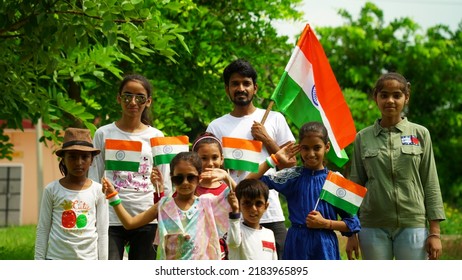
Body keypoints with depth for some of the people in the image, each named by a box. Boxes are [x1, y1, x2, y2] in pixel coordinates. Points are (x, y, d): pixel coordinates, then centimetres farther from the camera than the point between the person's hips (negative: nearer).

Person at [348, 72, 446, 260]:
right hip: (373, 227, 1)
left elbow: (431, 184, 4)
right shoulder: (363, 138, 6)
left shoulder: (420, 134, 3)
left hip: (412, 224, -1)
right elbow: (356, 185, 10)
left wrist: (435, 232, -1)